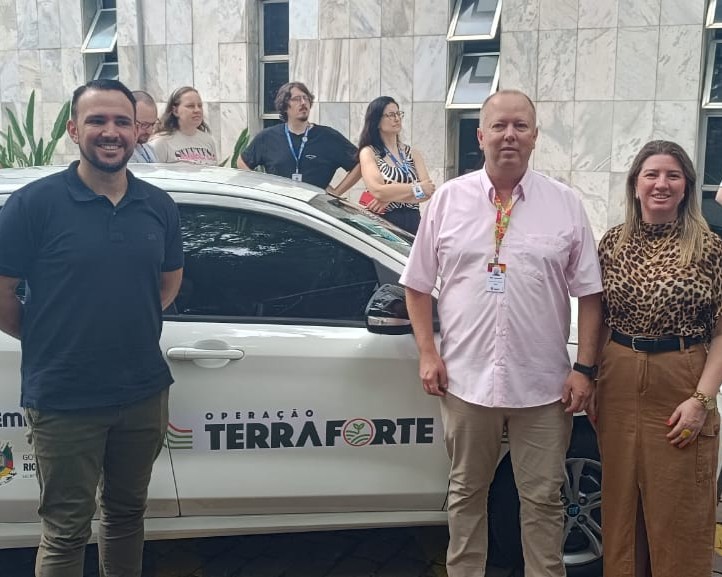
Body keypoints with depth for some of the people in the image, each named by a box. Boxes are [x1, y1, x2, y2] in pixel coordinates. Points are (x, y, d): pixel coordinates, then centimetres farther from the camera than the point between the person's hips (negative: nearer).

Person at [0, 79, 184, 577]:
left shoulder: (159, 206, 3)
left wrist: (133, 325, 9)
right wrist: (48, 339, 1)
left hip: (144, 392, 4)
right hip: (64, 400, -4)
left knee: (126, 511, 20)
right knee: (66, 530, 9)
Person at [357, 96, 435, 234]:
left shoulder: (412, 153, 11)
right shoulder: (368, 152, -2)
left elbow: (429, 191, -4)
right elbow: (378, 191, -18)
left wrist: (390, 197, -17)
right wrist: (418, 188, -13)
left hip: (413, 223, 4)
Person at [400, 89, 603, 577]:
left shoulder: (567, 205, 1)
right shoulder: (448, 199, 2)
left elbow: (590, 294, 2)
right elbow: (418, 285, 6)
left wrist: (585, 368, -3)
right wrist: (427, 354, -2)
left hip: (544, 386, 0)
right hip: (465, 379, 1)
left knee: (543, 499, 11)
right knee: (467, 493, 16)